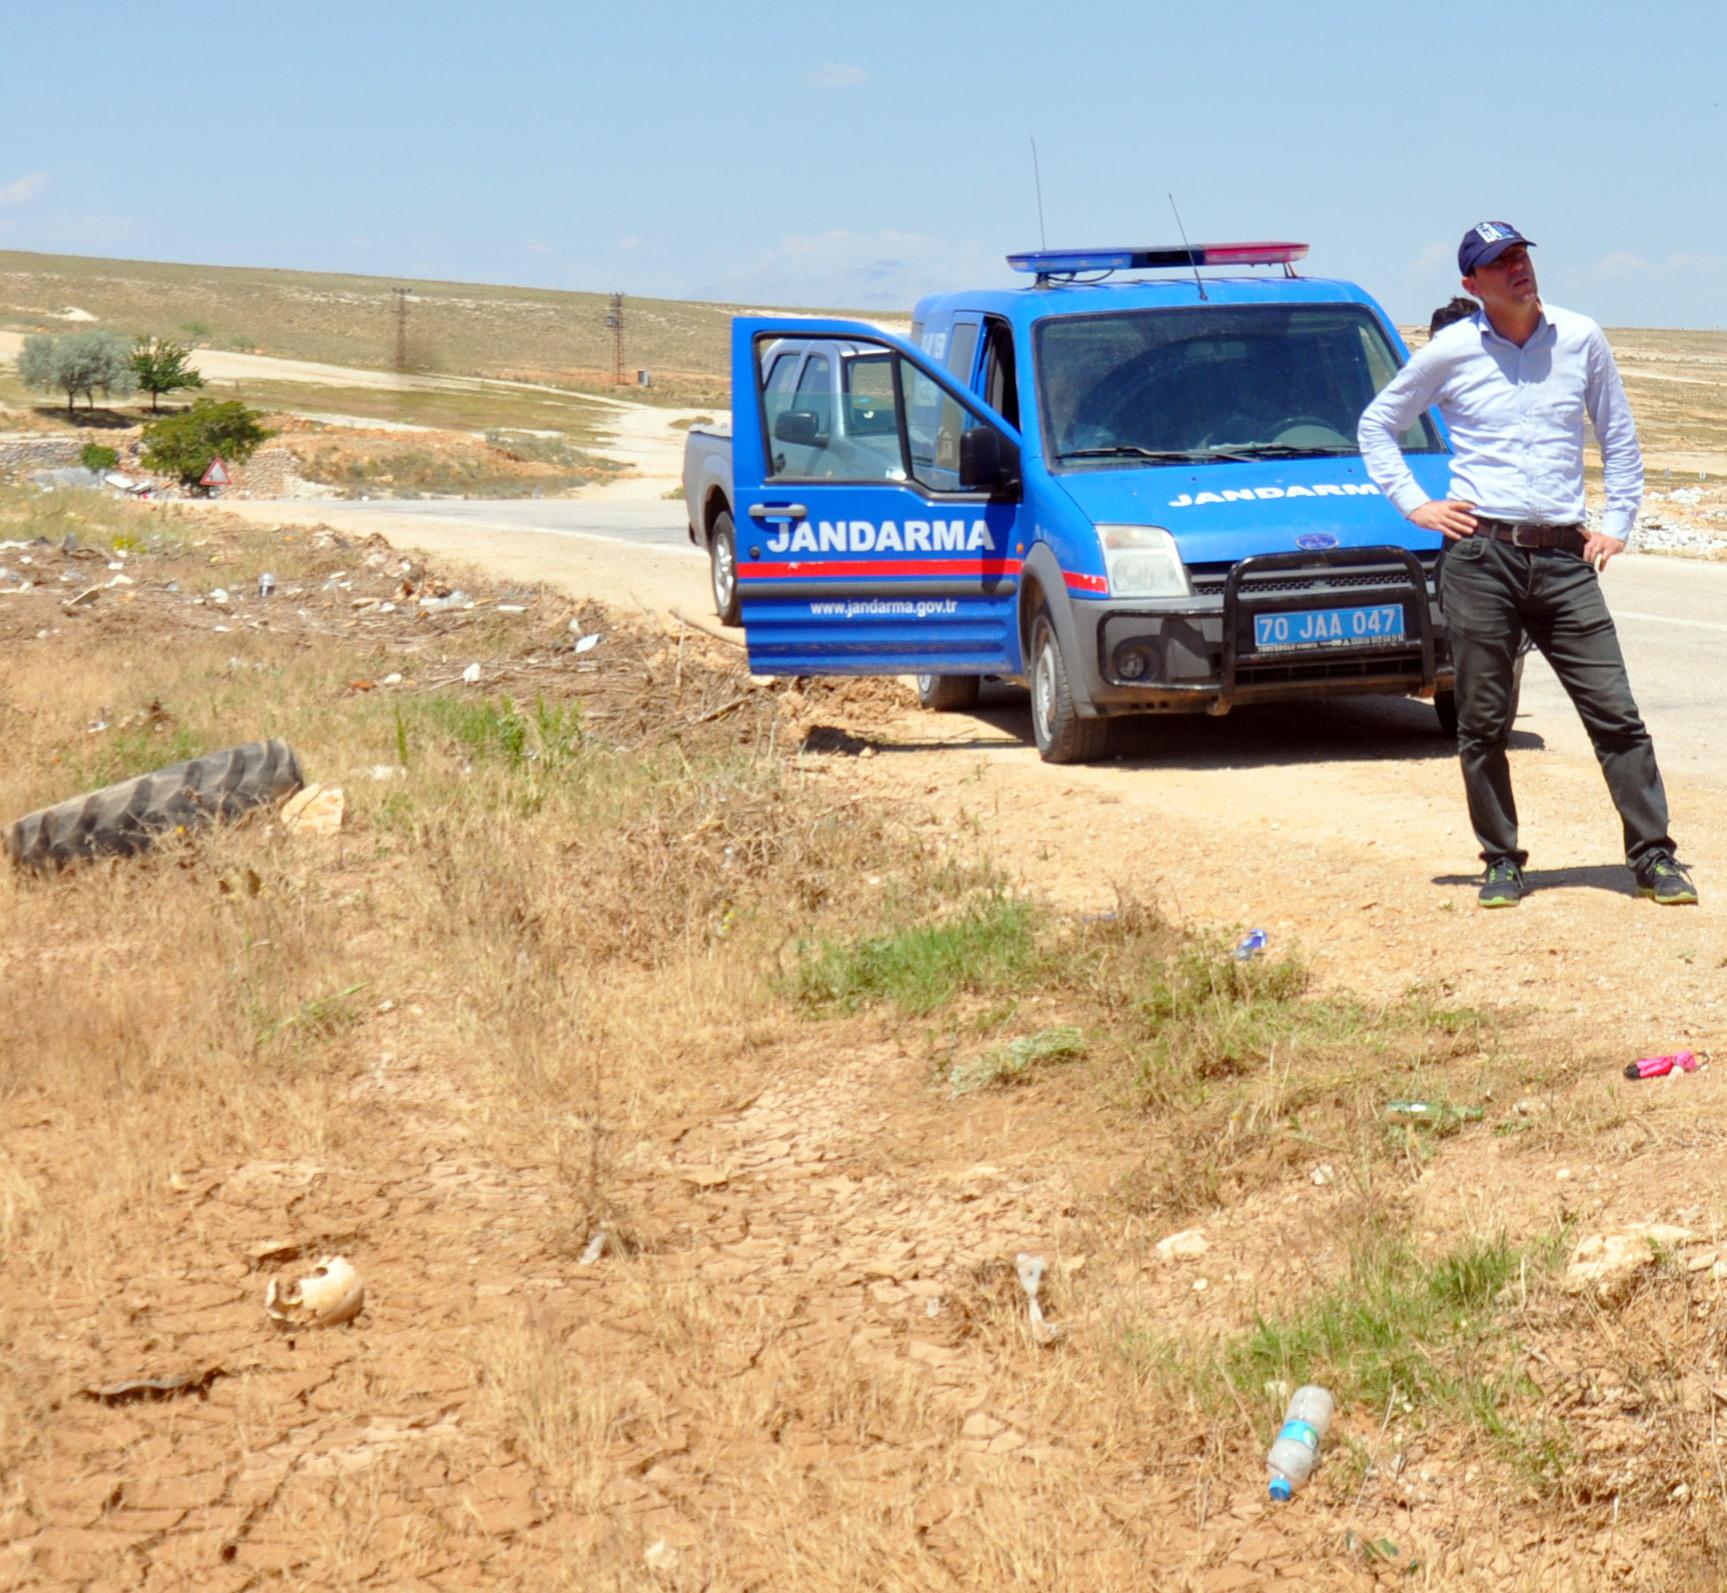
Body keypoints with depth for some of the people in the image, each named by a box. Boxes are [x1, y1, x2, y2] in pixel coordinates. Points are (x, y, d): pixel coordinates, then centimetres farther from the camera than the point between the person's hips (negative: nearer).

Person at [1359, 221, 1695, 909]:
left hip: (1564, 556, 1)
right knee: (1482, 724, 3)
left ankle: (1654, 856, 3)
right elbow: (1376, 424, 14)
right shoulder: (1451, 351, 3)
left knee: (1615, 711, -3)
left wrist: (1617, 523, 10)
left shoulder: (1581, 339, 6)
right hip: (1479, 554, -1)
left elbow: (1619, 434, 17)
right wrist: (1414, 504, 5)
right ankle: (1502, 863, 15)